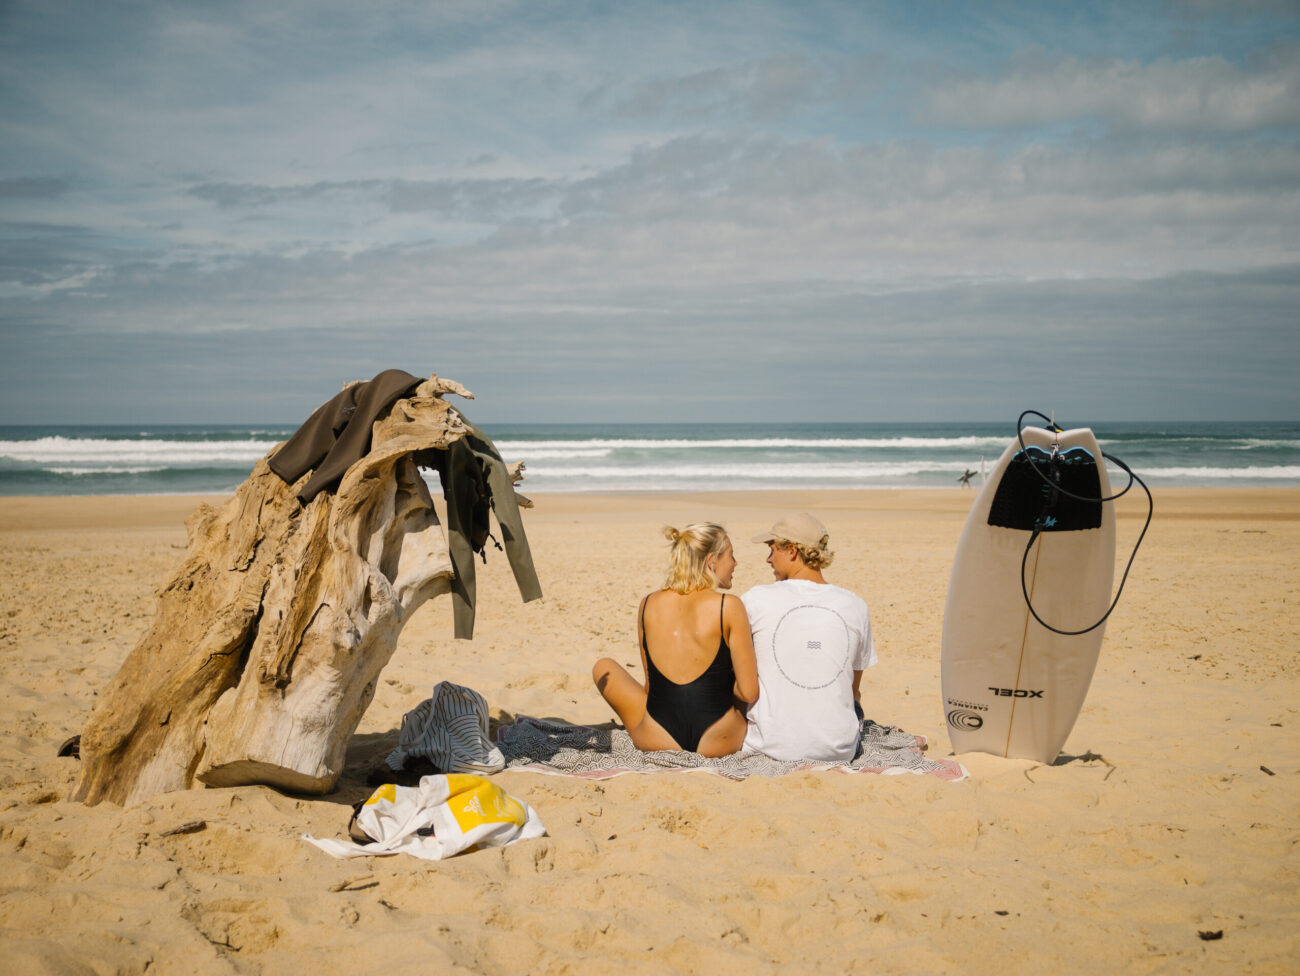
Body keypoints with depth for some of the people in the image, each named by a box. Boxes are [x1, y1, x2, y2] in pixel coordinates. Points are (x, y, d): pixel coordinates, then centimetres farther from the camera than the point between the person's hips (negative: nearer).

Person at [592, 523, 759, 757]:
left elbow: (651, 682, 9)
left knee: (604, 667, 26)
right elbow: (749, 693, -9)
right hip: (719, 744, -1)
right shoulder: (729, 607, -9)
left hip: (657, 741, 2)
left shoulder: (647, 606, 1)